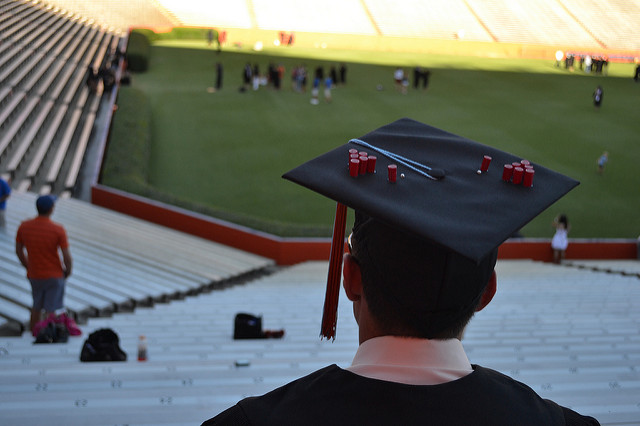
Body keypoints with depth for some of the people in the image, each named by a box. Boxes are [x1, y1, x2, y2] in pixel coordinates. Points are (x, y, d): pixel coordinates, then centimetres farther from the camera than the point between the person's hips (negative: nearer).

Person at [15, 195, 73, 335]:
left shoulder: (24, 227, -8)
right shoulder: (58, 230, -19)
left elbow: (19, 251, 4)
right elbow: (67, 257, -17)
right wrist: (68, 271, 2)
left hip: (34, 276, 5)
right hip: (54, 275, -4)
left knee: (37, 307, 22)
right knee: (53, 309, 5)